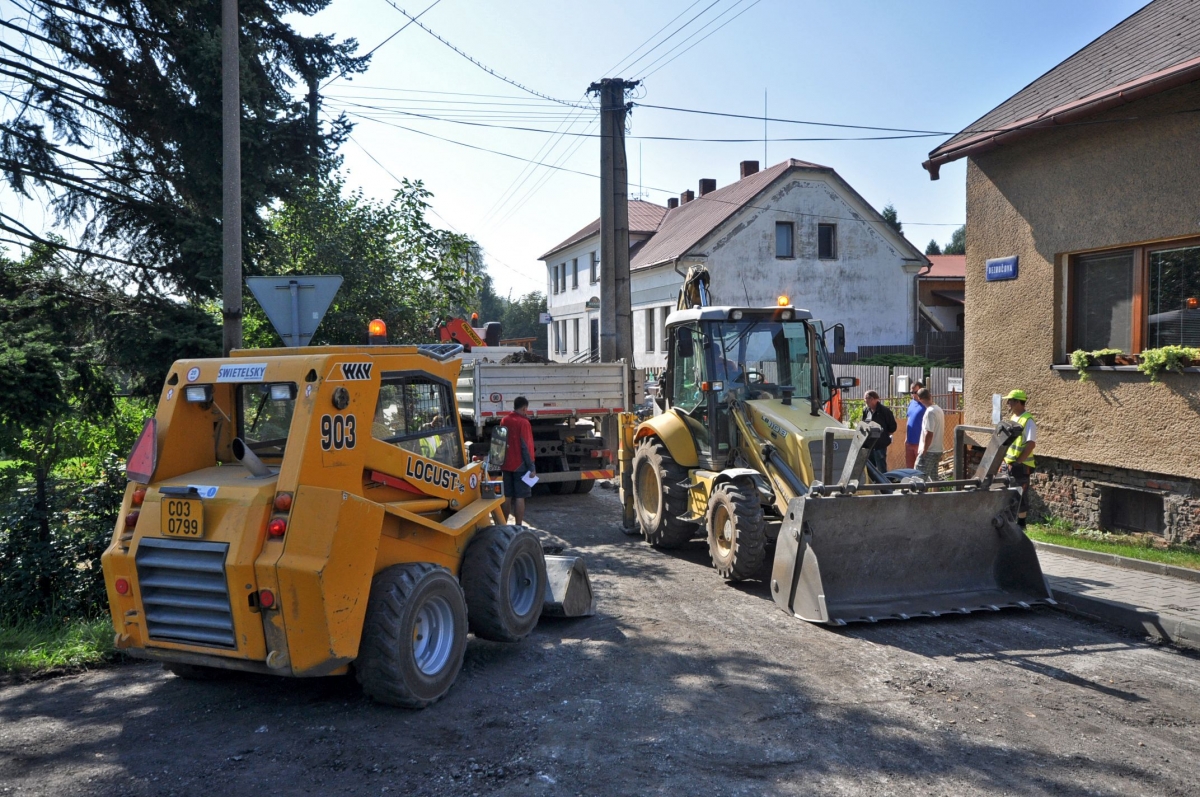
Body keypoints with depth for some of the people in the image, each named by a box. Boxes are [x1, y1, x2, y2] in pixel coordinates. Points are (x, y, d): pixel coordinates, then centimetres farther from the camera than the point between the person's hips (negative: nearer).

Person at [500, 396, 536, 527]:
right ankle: (518, 527, -2)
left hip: (506, 465, 6)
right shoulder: (523, 422, -13)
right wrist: (531, 467, -12)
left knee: (506, 497, 12)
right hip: (520, 466, -6)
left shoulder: (504, 421, 6)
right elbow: (526, 446, -15)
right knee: (519, 497, -3)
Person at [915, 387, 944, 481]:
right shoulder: (939, 409, 10)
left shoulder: (930, 412, -18)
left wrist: (924, 451, -16)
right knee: (933, 477, 15)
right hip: (938, 449, 9)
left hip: (929, 451, -9)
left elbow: (929, 434, -22)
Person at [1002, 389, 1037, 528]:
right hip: (1009, 464, 8)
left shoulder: (1028, 421, -14)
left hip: (1021, 466, -8)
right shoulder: (1013, 418, 12)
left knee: (1020, 495, 1)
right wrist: (1006, 459, 11)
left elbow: (1031, 444, -21)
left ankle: (1021, 523, 10)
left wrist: (1017, 462, -21)